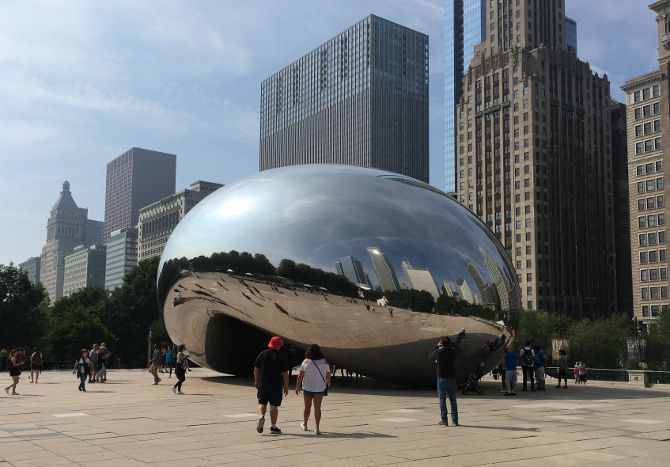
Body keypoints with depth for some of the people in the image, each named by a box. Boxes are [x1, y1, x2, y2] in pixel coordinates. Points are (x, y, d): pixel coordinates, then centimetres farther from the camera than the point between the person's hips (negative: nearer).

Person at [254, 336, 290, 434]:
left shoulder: (262, 354, 3)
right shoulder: (281, 357, -6)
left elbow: (256, 369, 7)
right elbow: (285, 373, -6)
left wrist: (256, 381, 19)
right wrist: (286, 387, 3)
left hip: (263, 384, 2)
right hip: (276, 385, -2)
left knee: (262, 403, 11)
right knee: (274, 405, 3)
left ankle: (261, 416, -16)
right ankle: (273, 426, 7)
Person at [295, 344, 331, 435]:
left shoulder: (306, 361, -9)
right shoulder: (324, 362, -3)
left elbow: (300, 375, -10)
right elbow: (328, 374, 6)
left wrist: (297, 387, -1)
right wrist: (328, 382, 27)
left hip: (308, 387, 0)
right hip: (320, 388, 1)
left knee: (307, 407, 15)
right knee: (317, 408, 0)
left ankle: (304, 425, 32)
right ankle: (317, 428, -8)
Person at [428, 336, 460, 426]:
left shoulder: (438, 352, -9)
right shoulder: (453, 352, -3)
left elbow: (430, 356, 14)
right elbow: (458, 350, 23)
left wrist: (437, 346, 23)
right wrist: (450, 345, 34)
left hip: (441, 379, -2)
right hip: (452, 379, 2)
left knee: (442, 400, 4)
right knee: (453, 400, 11)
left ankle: (444, 421, 1)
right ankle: (455, 420, 13)